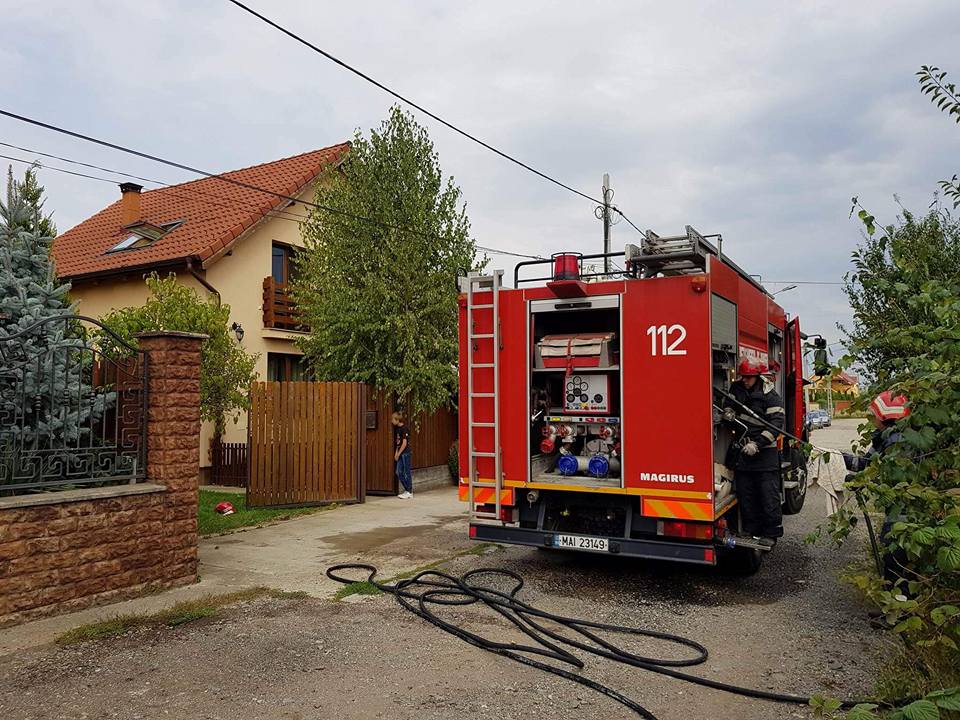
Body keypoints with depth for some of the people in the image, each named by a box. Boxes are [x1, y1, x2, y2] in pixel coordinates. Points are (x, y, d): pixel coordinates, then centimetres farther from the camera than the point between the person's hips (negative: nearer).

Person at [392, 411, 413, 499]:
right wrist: (396, 453, 8)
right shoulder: (397, 429, 11)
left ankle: (409, 492, 7)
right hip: (400, 454, 9)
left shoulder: (404, 429, -15)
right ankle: (407, 490, 18)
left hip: (406, 453, -9)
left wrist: (398, 453, -13)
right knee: (399, 473, 9)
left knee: (407, 473, -2)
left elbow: (404, 443, -17)